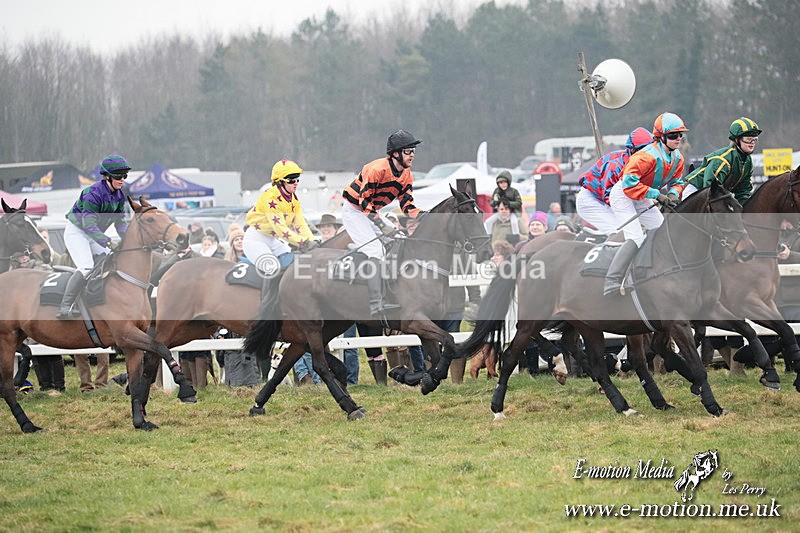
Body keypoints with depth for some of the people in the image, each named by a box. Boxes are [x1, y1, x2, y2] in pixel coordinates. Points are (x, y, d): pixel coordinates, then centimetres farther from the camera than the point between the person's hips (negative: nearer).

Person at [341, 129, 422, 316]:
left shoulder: (406, 174, -1)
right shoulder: (377, 169, -27)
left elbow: (407, 205, 1)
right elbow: (364, 201, -26)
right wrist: (382, 226, -31)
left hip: (372, 212, 9)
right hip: (354, 211, -9)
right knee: (375, 250, -23)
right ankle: (376, 304, -31)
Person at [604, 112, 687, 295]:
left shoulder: (678, 158, -3)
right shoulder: (648, 156, -30)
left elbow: (677, 181, 9)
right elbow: (630, 182, -34)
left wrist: (673, 193, -16)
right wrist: (658, 195, -32)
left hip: (642, 200, 9)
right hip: (623, 195, -9)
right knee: (635, 238, -23)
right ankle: (611, 284, -28)